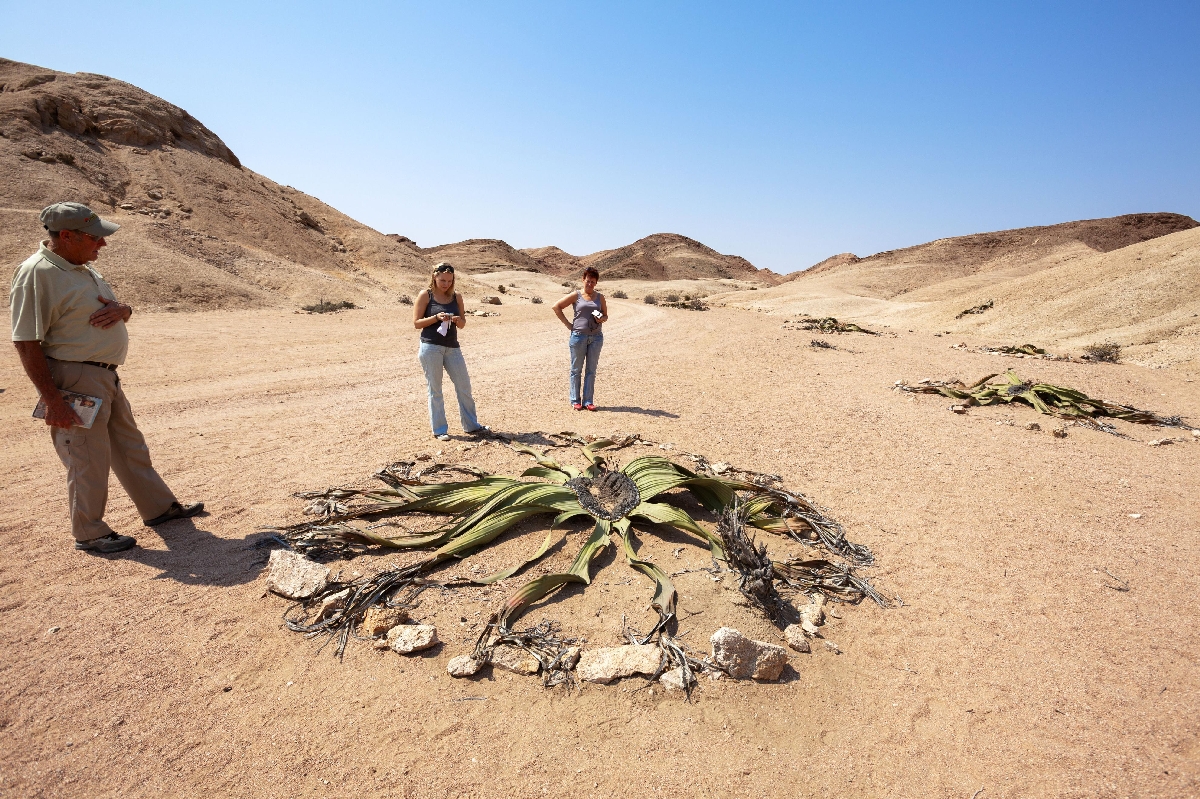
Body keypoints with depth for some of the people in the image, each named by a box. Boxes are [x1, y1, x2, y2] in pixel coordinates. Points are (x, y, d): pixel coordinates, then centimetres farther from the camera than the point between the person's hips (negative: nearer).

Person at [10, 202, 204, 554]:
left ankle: (159, 507, 31)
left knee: (130, 446, 17)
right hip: (73, 379, -9)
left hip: (105, 376, 9)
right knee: (89, 459, 1)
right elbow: (26, 343, -20)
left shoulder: (82, 268, 11)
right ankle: (89, 534, 18)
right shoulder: (37, 274, -17)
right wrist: (52, 400, -22)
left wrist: (121, 310, -5)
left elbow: (123, 309, 22)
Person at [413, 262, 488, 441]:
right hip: (431, 347, -4)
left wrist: (458, 320, -10)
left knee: (464, 386, 6)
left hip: (452, 347, 4)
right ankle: (439, 430, 11)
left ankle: (471, 425, 19)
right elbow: (416, 323, -5)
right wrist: (437, 317, -18)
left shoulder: (456, 297, 9)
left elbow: (462, 324, 13)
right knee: (435, 389, 3)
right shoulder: (425, 295, -2)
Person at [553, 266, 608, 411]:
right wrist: (568, 324, -2)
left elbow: (606, 316, 17)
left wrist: (601, 319, -7)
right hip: (578, 335, -3)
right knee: (576, 369, 3)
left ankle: (588, 401, 12)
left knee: (591, 370, 6)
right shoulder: (576, 295, 2)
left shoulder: (600, 297, 12)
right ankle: (575, 401, 11)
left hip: (596, 337, 3)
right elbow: (556, 307, 2)